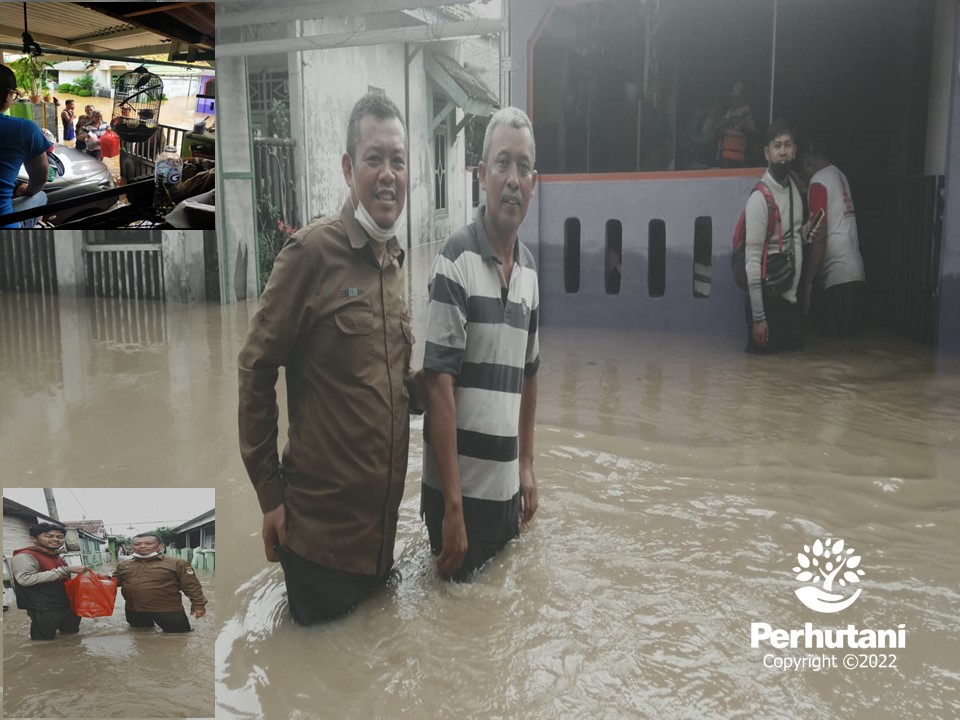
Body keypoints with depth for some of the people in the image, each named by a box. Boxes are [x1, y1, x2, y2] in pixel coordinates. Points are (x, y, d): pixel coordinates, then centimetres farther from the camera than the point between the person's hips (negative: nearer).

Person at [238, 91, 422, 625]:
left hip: (382, 521, 7)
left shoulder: (396, 262, 9)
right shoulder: (313, 251, -14)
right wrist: (270, 491, -9)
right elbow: (256, 370, -12)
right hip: (320, 524, -7)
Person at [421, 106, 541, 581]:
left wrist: (526, 466, 17)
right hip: (460, 488, -6)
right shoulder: (456, 260, -16)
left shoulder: (529, 269, 7)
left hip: (507, 487, 7)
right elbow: (439, 386, -18)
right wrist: (452, 505, -18)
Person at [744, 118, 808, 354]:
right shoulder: (759, 197, -18)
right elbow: (753, 259, -18)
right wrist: (758, 316, -18)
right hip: (768, 297, -7)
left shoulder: (794, 188, 6)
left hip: (791, 296, 7)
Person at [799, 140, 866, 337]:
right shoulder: (839, 175, 17)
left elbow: (820, 236, -16)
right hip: (854, 272, 9)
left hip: (837, 275, -9)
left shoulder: (819, 181, -10)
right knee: (848, 334, 16)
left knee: (834, 337, 0)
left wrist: (808, 280, -14)